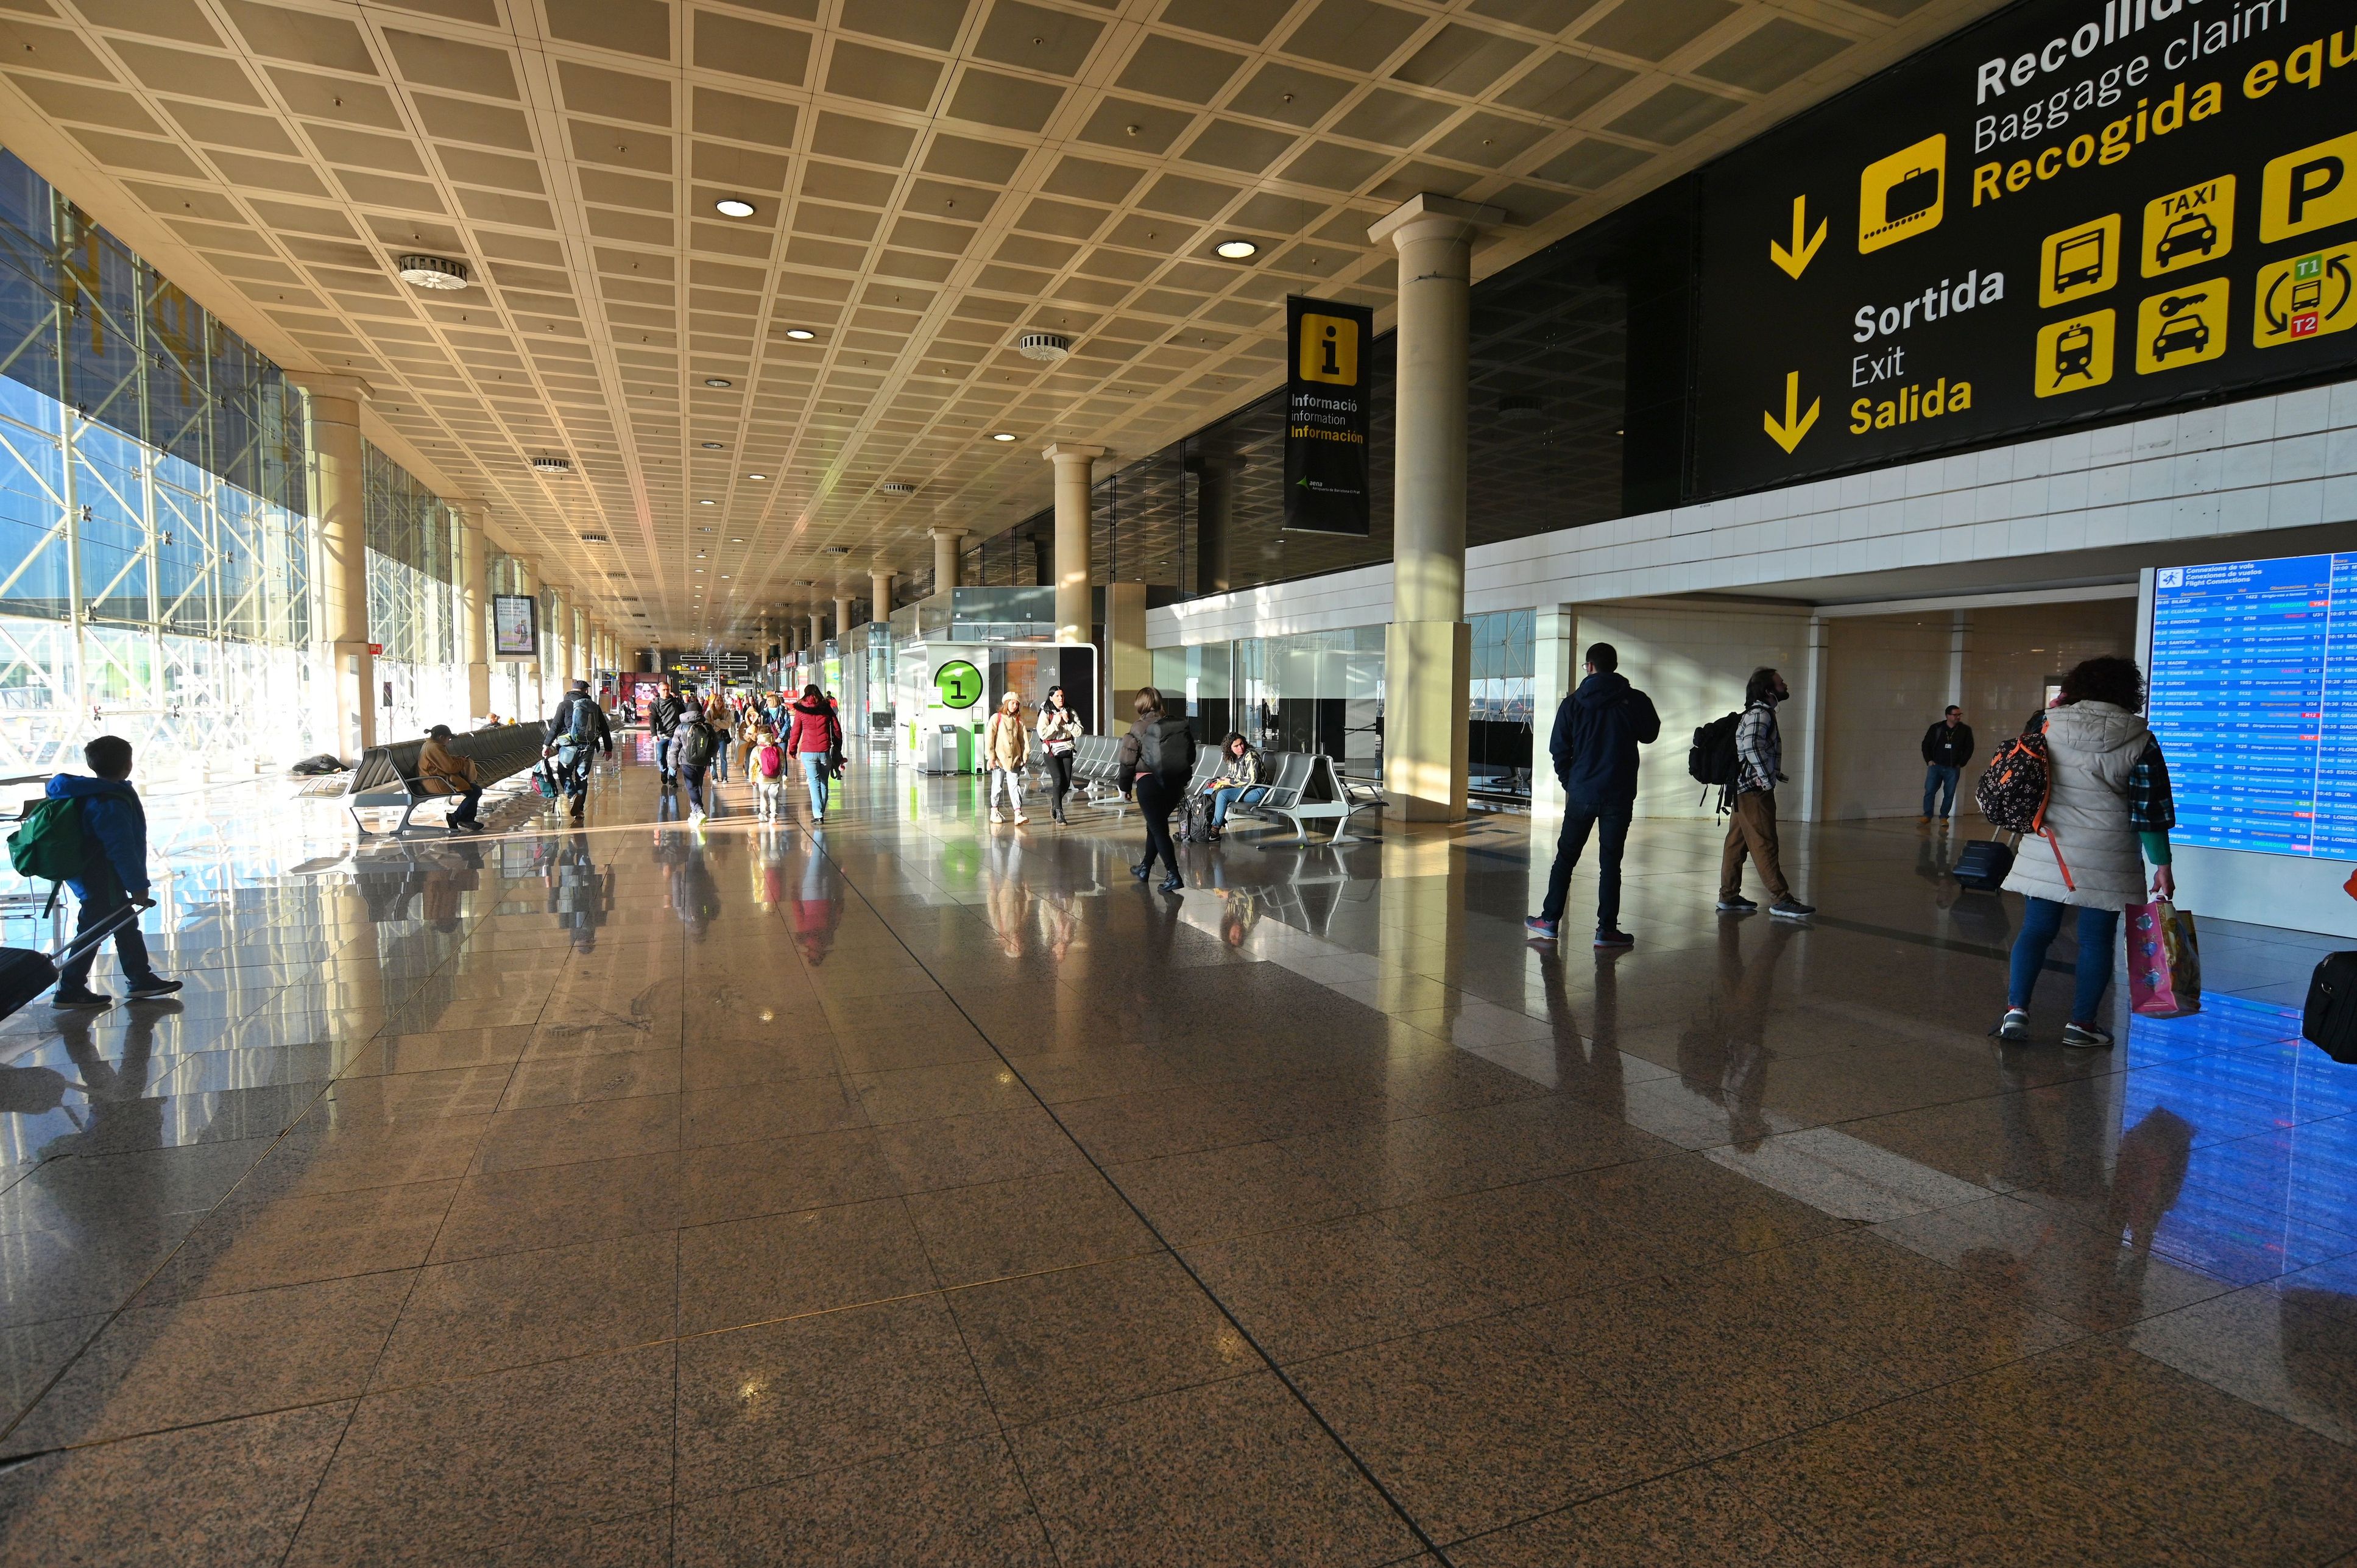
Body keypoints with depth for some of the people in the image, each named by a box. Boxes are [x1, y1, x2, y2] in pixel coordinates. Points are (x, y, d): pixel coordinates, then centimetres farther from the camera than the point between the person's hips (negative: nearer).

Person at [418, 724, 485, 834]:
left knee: (474, 787, 15)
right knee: (476, 791, -16)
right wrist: (463, 761, -4)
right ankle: (454, 819, -5)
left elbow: (447, 760, 22)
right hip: (437, 784, -12)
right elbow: (450, 767, -21)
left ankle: (468, 819, 8)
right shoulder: (435, 747, -19)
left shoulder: (429, 745, 15)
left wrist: (461, 759, 7)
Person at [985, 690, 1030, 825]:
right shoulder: (996, 718, -2)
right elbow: (989, 737, -6)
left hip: (1014, 759, 3)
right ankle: (994, 812, 20)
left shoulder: (1018, 720, 10)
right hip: (999, 758, -2)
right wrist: (991, 756, -10)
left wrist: (1025, 754, 6)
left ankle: (1018, 815, -13)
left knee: (1015, 786, -5)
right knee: (997, 786, 7)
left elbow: (1023, 737, 11)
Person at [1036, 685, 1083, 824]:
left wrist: (1068, 721, -12)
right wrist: (1055, 723, -15)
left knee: (1067, 783, 2)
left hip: (1066, 750, 4)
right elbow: (1043, 734, -14)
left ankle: (1055, 804, 30)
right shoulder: (1045, 713, -4)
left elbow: (1078, 732, -2)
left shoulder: (1070, 712, 6)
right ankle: (1059, 813, -10)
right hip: (1051, 751, -4)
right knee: (1058, 780, -16)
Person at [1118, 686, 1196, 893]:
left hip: (1149, 783, -6)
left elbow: (1128, 760, -6)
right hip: (1175, 783, 6)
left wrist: (1125, 786, 6)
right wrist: (1182, 782, 22)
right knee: (1156, 824, 21)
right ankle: (1145, 868, 35)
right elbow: (1191, 756, 11)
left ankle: (1174, 876, -8)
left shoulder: (1139, 727, -7)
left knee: (1158, 829, -1)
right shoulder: (1179, 725, 7)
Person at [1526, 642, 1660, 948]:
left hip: (1581, 793, 0)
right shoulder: (1636, 701, -3)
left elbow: (1558, 749, 0)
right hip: (1619, 795, 0)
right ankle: (1607, 929, 5)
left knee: (1566, 856, 11)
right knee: (1610, 860, 4)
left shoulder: (1572, 704, -3)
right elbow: (1650, 734, 14)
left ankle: (1549, 920, 15)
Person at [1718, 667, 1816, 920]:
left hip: (1744, 788, 10)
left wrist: (1772, 773, 16)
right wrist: (1768, 778, -23)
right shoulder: (1761, 714, -14)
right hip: (1755, 790, -10)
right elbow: (1752, 745, -30)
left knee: (1737, 842, 10)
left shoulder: (1757, 713, 17)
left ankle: (1729, 897, 14)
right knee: (1765, 845, -6)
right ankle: (1782, 900, -3)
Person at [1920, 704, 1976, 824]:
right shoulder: (1936, 728, 3)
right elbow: (1926, 744, 10)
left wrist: (1961, 763, 1)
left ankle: (1944, 817, 12)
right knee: (1929, 791, -4)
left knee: (1949, 794, 2)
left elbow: (1969, 748, 8)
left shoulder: (1965, 730, 4)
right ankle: (1927, 815, 3)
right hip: (1935, 766, 0)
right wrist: (1929, 760, 2)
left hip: (1953, 769, 0)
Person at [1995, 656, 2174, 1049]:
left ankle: (2016, 1010, -1)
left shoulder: (2048, 724, 0)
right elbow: (2150, 810, -5)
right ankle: (2081, 1023, 11)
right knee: (2096, 940, 7)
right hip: (2107, 857, -2)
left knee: (2036, 929, 7)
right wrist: (2162, 866, 0)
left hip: (2047, 851, 2)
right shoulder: (2139, 740, -5)